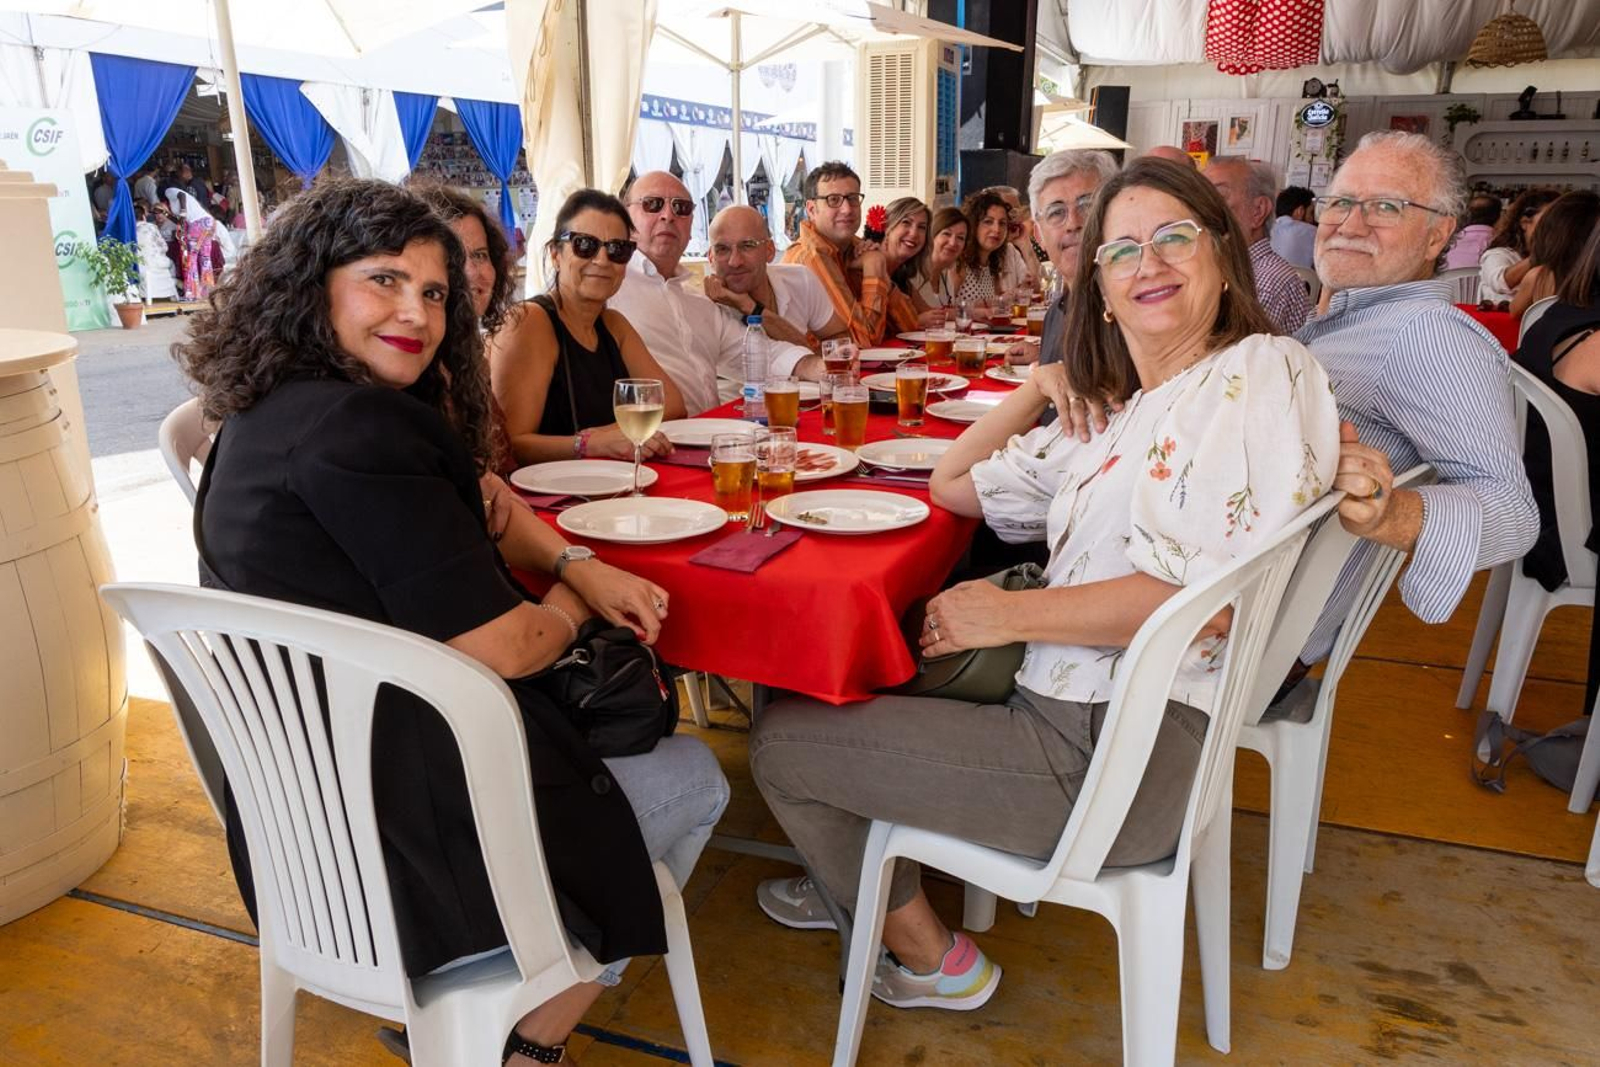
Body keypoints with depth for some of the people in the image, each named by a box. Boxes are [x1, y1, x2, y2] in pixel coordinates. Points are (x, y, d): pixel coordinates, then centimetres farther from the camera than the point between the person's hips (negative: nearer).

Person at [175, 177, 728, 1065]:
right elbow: (497, 649, -24)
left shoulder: (266, 413, 6)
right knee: (694, 780, 13)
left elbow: (471, 497, 15)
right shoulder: (350, 427, -26)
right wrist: (568, 605, -3)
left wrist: (577, 565, 1)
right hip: (404, 850, -10)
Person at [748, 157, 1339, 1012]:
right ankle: (872, 887, 39)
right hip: (1067, 706, 9)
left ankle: (928, 958, 22)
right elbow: (952, 485, 21)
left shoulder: (1261, 372, -11)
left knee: (782, 742, -2)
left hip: (1125, 750, -9)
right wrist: (1041, 387, 10)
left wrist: (1011, 614, -16)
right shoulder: (1113, 418, 16)